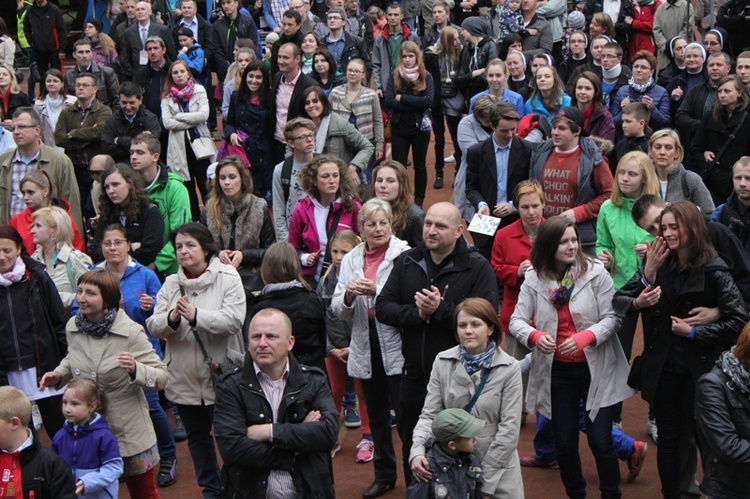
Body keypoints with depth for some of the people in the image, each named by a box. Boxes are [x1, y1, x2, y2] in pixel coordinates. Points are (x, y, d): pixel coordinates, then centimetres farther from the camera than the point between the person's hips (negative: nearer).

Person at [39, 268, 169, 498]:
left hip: (128, 429, -4)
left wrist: (135, 369, -36)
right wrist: (59, 374, -1)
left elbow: (161, 376, -17)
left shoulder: (130, 332, -18)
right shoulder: (72, 327, -3)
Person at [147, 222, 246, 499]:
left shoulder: (228, 278, -6)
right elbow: (153, 325, -1)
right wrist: (172, 318, -22)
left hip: (221, 375, -5)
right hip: (184, 378, 5)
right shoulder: (171, 284, 7)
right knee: (197, 436, 17)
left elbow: (233, 320, -20)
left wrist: (196, 316, -29)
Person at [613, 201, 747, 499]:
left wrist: (694, 332, -16)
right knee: (668, 439, 11)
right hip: (664, 368, 4)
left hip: (701, 367, -4)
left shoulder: (713, 271, -11)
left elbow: (738, 320, -14)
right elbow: (617, 300, 3)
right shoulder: (659, 265, 1)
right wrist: (636, 302, -18)